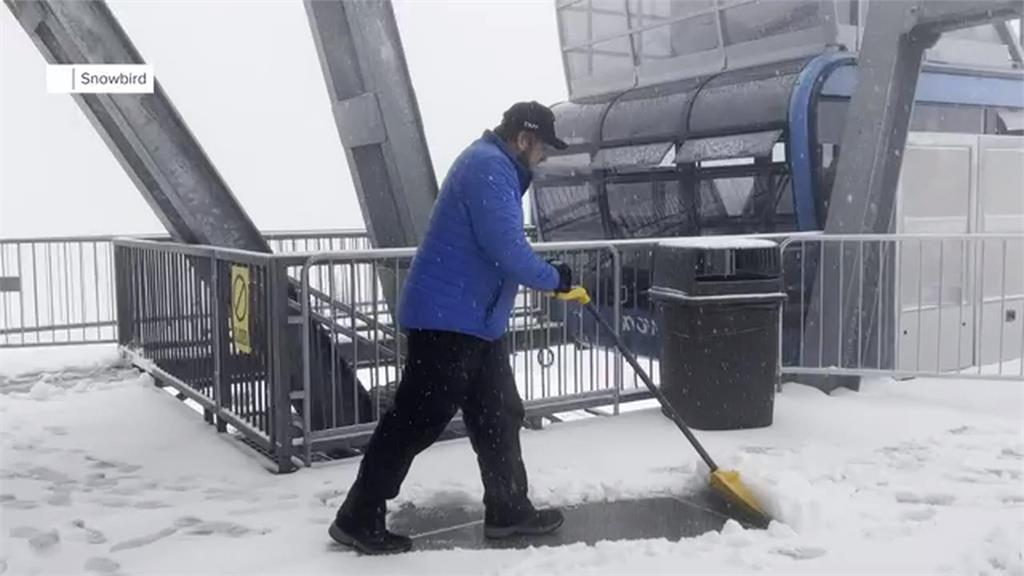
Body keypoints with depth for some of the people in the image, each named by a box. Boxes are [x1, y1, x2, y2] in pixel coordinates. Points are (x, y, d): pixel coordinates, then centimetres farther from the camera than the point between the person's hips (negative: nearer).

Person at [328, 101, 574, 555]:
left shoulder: (495, 166, 19)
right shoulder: (488, 166, -15)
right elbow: (506, 249, -23)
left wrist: (546, 275, 16)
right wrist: (552, 278, -8)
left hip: (474, 320, 11)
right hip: (447, 319, -11)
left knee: (499, 415, 15)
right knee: (416, 420, -5)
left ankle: (508, 509, 27)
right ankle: (359, 518, 5)